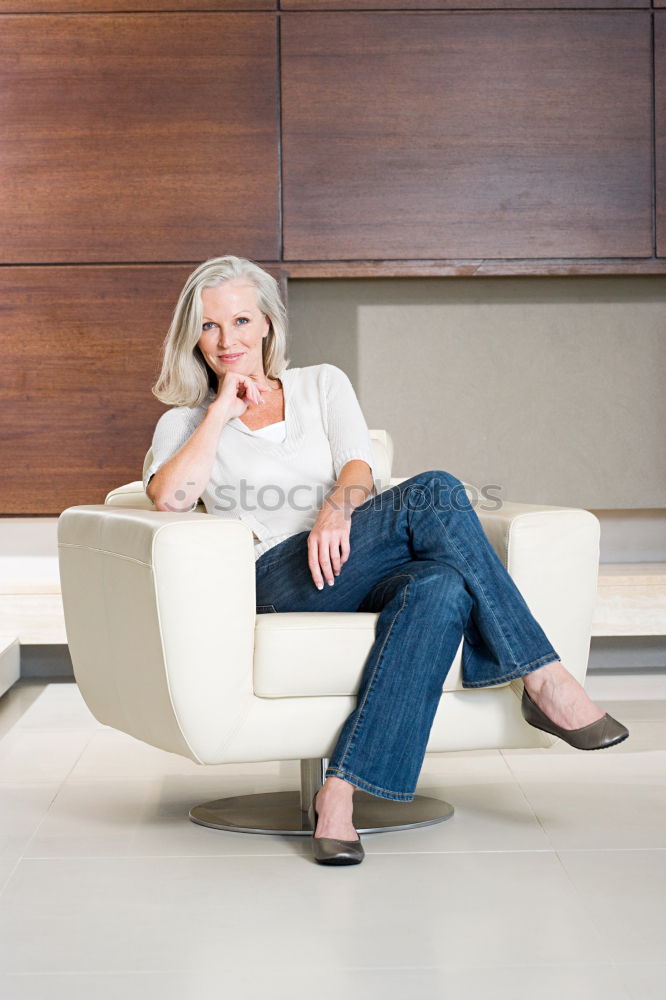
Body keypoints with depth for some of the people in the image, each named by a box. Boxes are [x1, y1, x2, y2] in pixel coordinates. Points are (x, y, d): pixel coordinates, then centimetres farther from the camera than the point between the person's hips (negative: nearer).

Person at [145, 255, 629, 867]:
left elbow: (360, 469, 4)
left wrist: (337, 508, -19)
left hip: (356, 573, 3)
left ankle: (340, 793, -41)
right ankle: (545, 679, -26)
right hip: (279, 582, -3)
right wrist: (223, 408, 1)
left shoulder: (322, 385, 24)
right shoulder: (186, 421, 20)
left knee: (440, 586, -38)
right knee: (435, 491, -28)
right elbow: (168, 496, -4)